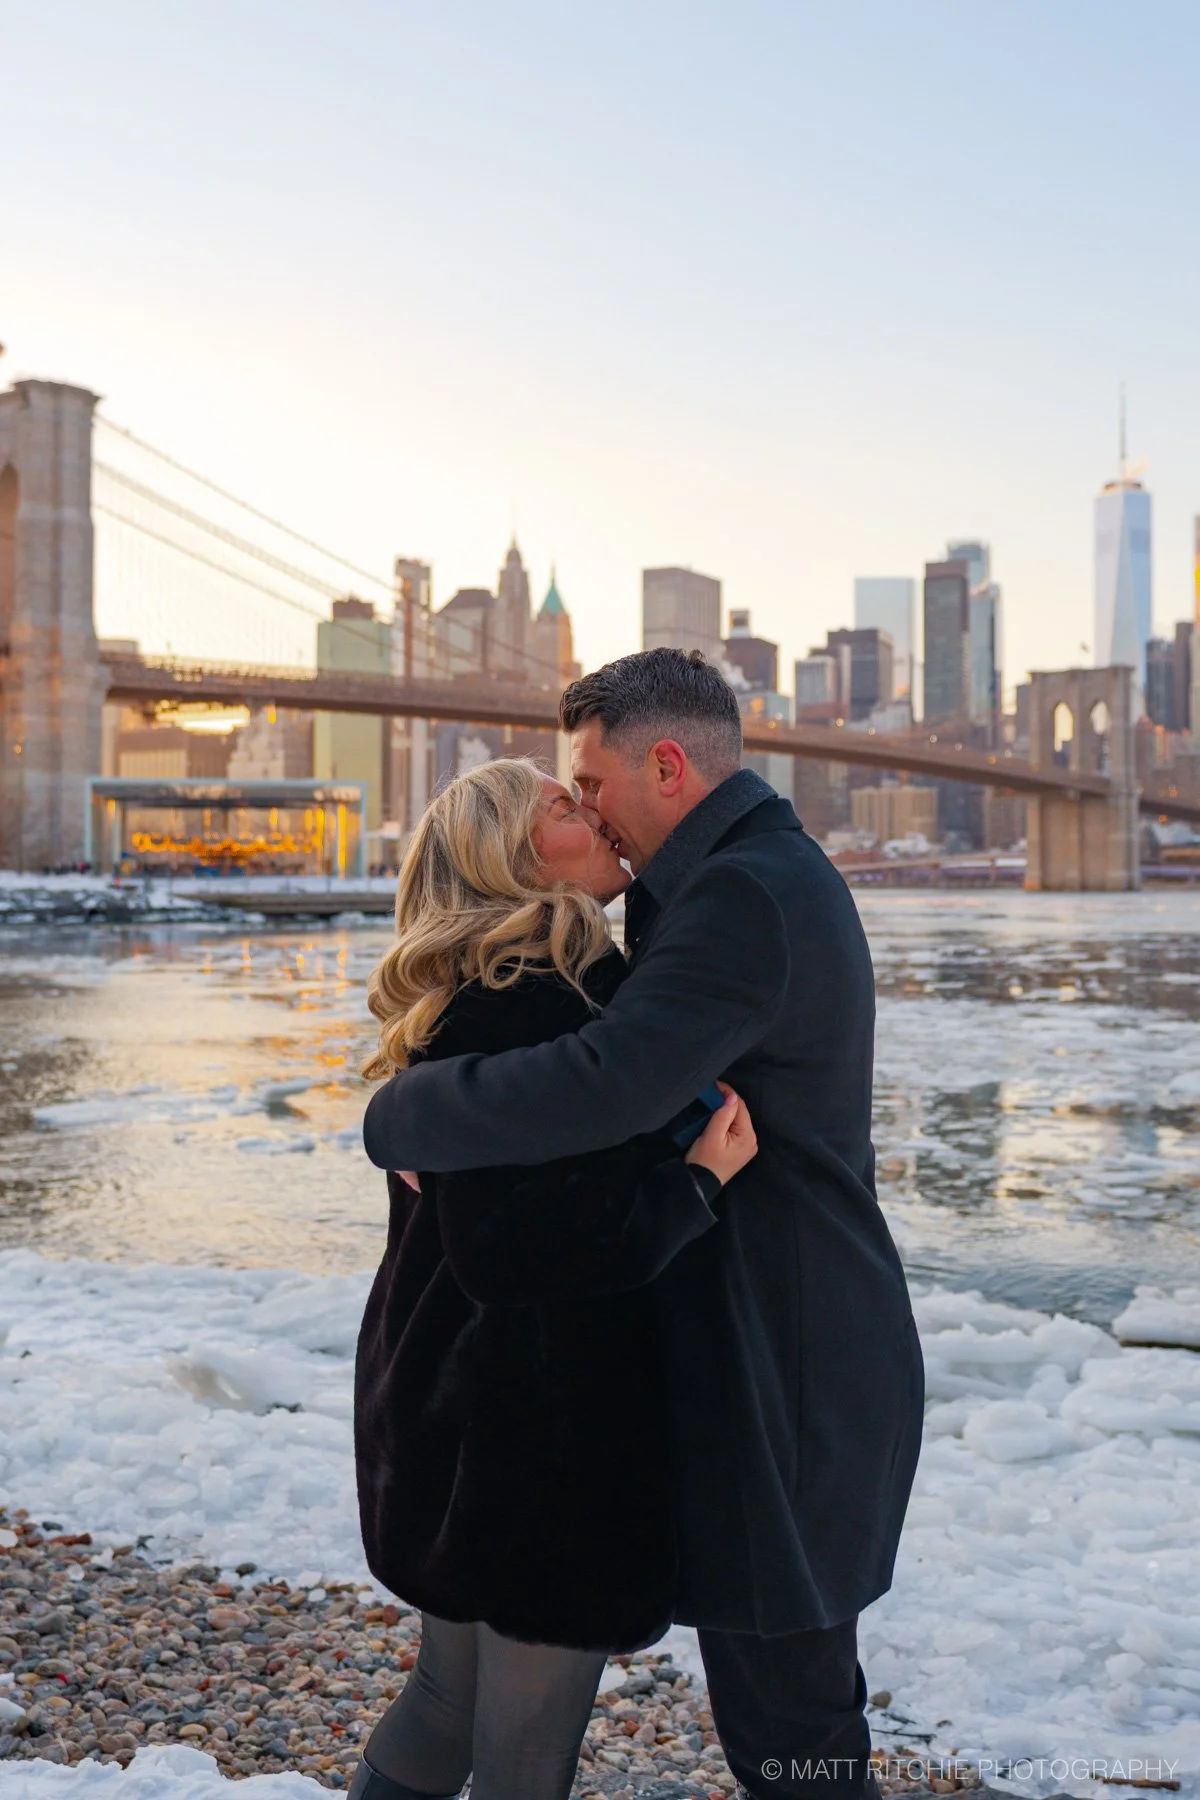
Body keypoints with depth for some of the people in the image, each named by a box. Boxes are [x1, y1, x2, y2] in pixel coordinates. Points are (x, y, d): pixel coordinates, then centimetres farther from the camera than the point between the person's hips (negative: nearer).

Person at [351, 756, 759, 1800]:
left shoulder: (475, 1002, 9)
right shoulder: (530, 1006, -23)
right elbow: (516, 1241, -30)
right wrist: (702, 1181, -25)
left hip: (455, 1416, 10)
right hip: (541, 1431, -10)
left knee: (450, 1696, 25)